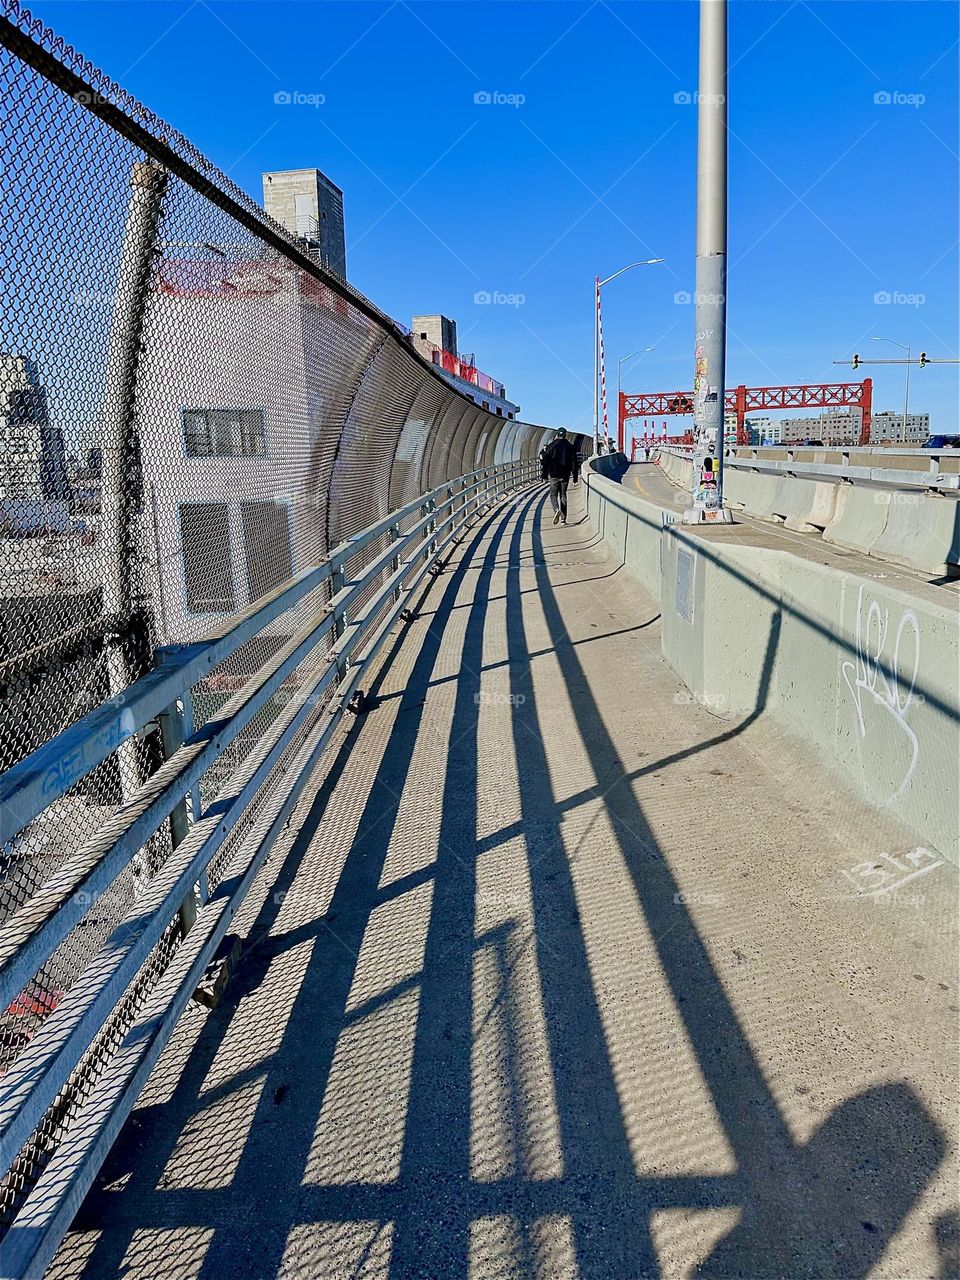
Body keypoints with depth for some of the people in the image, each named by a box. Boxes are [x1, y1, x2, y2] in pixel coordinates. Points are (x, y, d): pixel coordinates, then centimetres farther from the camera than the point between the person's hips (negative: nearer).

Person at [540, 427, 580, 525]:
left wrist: (543, 474, 3)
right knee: (563, 495, 10)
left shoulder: (551, 446, -4)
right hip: (565, 475, 2)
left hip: (554, 475, -2)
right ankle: (563, 519, 6)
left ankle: (556, 509, -23)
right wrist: (575, 477, 8)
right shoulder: (570, 446, 3)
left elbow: (545, 461, -4)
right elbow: (574, 462, 4)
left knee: (553, 494, 8)